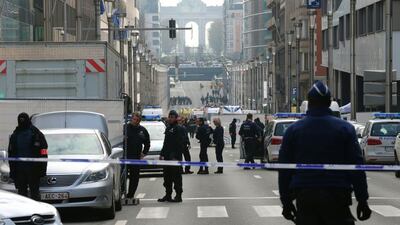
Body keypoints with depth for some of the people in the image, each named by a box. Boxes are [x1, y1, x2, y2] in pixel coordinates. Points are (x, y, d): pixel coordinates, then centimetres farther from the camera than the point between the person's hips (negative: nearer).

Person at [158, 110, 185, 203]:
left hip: (175, 157, -9)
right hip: (167, 157, 9)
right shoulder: (168, 128, 17)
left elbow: (180, 144, -16)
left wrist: (176, 157, -21)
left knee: (176, 177, -4)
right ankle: (168, 195, 19)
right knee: (167, 177, 12)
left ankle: (178, 196, 0)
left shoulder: (179, 129, -9)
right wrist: (162, 154, 18)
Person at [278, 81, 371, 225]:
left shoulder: (293, 130, 5)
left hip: (304, 197, 1)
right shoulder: (345, 128, 1)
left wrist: (286, 202, 11)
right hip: (337, 197, -1)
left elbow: (284, 170, 6)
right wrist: (362, 200, 1)